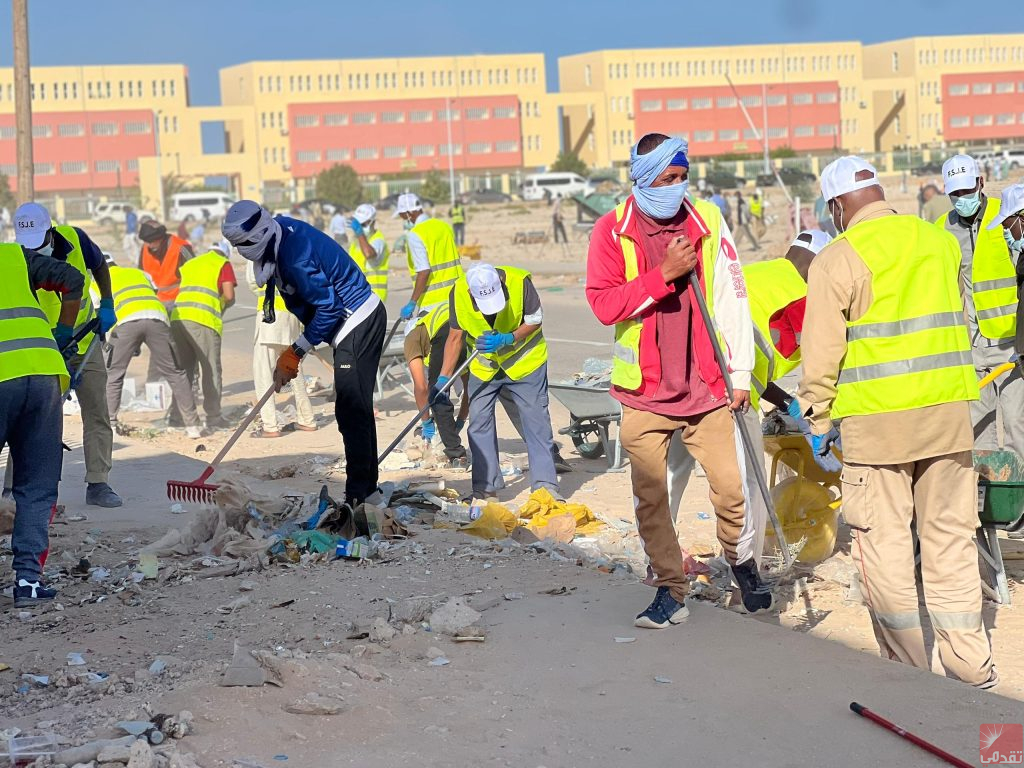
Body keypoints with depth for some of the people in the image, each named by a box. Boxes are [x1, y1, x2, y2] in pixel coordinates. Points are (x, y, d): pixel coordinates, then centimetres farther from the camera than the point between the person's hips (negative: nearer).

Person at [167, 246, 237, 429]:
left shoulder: (188, 264, 28)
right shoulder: (223, 264, 12)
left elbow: (182, 291, 20)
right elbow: (229, 295, -1)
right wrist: (224, 304, 20)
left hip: (178, 317, 5)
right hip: (204, 321, -5)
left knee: (182, 369, 16)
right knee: (211, 371, 5)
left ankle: (176, 415, 15)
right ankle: (213, 418, 6)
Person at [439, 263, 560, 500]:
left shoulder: (519, 282, -28)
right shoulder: (459, 293, -20)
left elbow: (534, 321, -15)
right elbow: (455, 338, -8)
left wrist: (506, 339, -31)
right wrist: (443, 378, -13)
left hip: (525, 361, -2)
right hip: (484, 366, 2)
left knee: (536, 421, -2)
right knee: (479, 422, -1)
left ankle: (545, 482, 5)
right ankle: (486, 485, 8)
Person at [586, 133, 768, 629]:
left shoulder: (707, 221, 1)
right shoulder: (612, 231, -3)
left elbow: (732, 297, 3)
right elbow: (603, 303, -12)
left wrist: (740, 370, 2)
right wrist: (665, 273, -19)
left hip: (706, 386, 0)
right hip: (644, 392, 0)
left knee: (729, 488, 0)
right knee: (650, 497, 2)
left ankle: (740, 560, 27)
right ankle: (670, 591, 15)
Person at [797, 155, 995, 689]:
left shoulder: (837, 260, -7)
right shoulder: (938, 241, 9)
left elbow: (822, 354, -8)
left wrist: (819, 421, 4)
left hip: (876, 420, -5)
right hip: (947, 410, 5)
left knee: (884, 544, 5)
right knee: (950, 537, 11)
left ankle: (908, 669, 9)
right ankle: (970, 666, 13)